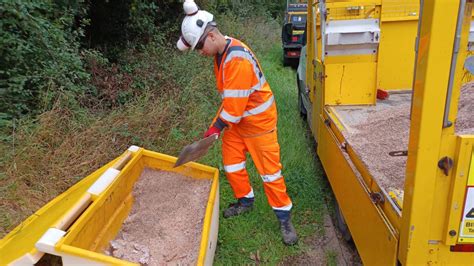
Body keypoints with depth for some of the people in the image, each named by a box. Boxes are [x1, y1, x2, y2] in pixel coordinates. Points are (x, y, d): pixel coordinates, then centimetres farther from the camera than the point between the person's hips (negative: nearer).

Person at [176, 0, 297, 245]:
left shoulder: (237, 59, -30)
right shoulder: (220, 53, 1)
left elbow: (236, 104, -28)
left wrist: (217, 126, -16)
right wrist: (218, 123, 8)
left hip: (258, 119, -8)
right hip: (236, 119, 8)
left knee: (269, 169, 0)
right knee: (231, 163, 13)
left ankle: (284, 218, 14)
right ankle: (245, 201, 35)